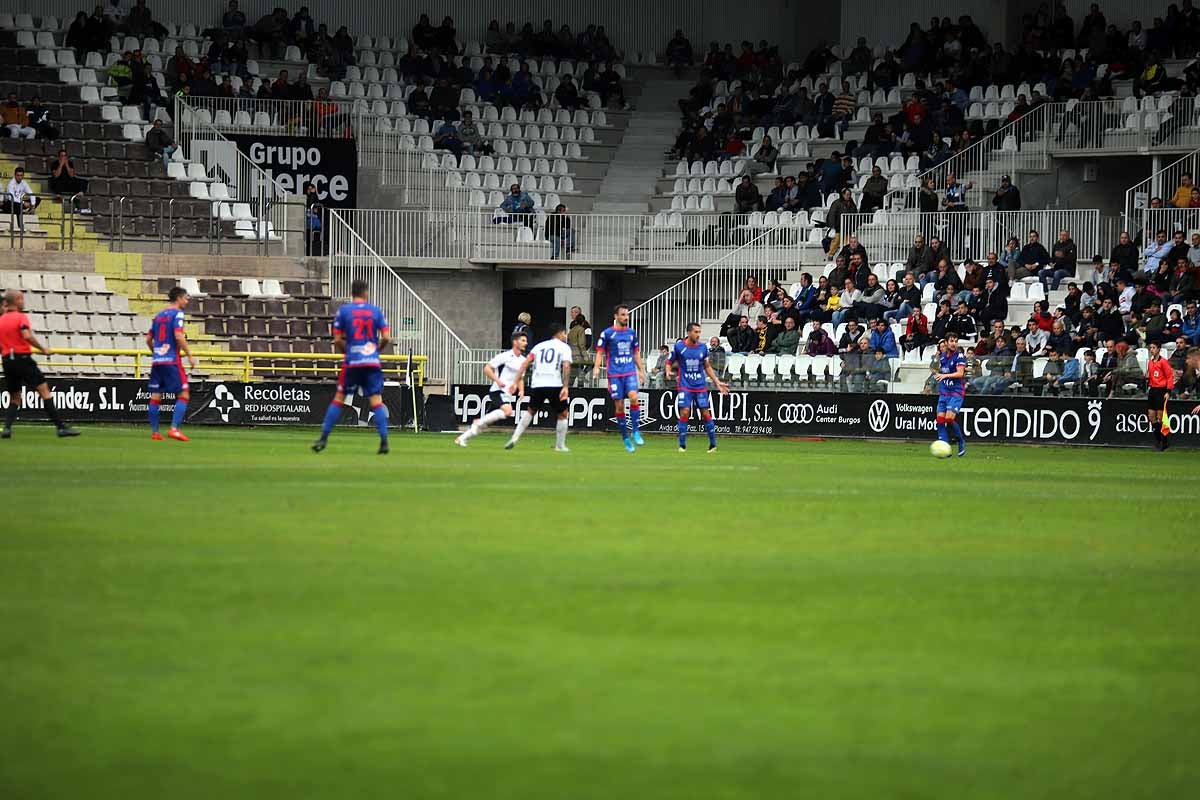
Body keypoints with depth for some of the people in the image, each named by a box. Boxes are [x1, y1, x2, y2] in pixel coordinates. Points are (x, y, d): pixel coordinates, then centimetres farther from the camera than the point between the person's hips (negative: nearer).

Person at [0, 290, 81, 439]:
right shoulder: (21, 317, -6)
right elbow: (27, 336, -22)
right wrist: (43, 349, -14)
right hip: (23, 358, -6)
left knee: (14, 398, 17)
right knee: (44, 391, -5)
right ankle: (60, 427, -12)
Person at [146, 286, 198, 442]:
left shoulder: (158, 315, 16)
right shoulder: (177, 313, -5)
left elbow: (148, 339, 19)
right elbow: (178, 336, -18)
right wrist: (190, 355, -13)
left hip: (156, 360, 7)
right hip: (172, 361, -7)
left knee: (155, 396, 7)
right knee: (183, 395, -4)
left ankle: (154, 432, 8)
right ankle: (174, 429, -15)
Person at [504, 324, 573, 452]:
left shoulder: (539, 346, 19)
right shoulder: (564, 347, 7)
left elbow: (525, 363, 9)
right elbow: (566, 367, -10)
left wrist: (515, 382, 7)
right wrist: (565, 387, -14)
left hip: (537, 384, 4)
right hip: (554, 384, -4)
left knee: (530, 411, 24)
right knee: (562, 414, 15)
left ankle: (515, 438, 11)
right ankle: (560, 446, 16)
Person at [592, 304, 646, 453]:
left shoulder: (631, 332, 11)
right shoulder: (607, 333, 0)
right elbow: (600, 352, 0)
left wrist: (641, 370, 18)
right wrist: (596, 367, -15)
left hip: (630, 372, 2)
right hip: (614, 373, -2)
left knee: (633, 397, -21)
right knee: (619, 406, -1)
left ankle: (635, 431, -14)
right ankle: (625, 438, 11)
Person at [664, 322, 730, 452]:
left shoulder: (703, 347, 4)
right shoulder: (678, 346, -4)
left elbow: (707, 367, 14)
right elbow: (669, 362, 5)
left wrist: (718, 383, 10)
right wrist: (668, 372, -17)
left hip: (701, 386, 2)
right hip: (685, 386, -2)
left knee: (706, 413, 0)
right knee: (684, 413, -10)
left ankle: (713, 444, 9)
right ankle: (682, 445, 0)